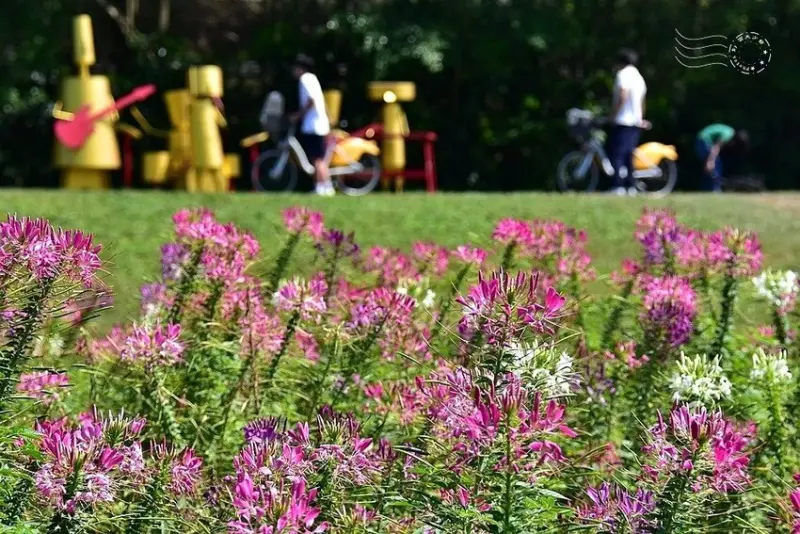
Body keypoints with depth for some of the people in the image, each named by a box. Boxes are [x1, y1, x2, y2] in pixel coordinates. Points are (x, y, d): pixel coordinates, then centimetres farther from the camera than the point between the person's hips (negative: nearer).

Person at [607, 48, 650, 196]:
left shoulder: (623, 75, -9)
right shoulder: (639, 77, 19)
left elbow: (623, 96, -22)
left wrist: (613, 114, -15)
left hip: (622, 121, -9)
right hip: (636, 122, 9)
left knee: (616, 154, -10)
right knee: (629, 155, 11)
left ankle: (618, 186, -18)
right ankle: (631, 187, 8)